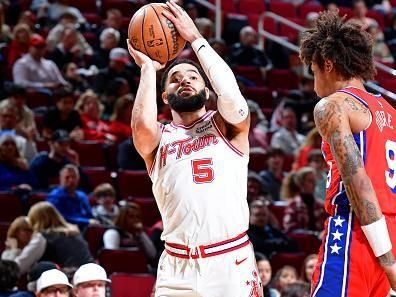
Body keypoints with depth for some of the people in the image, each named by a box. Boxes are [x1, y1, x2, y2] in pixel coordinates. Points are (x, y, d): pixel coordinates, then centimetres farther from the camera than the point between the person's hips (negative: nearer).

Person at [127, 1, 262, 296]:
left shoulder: (228, 125, 9)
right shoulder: (158, 138, 12)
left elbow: (230, 93, -14)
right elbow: (142, 126, -13)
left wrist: (195, 37, -6)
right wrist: (148, 68, -1)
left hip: (232, 263, -1)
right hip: (178, 269, 1)